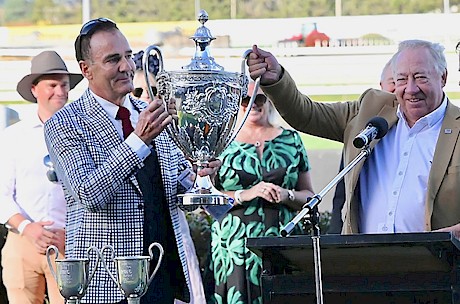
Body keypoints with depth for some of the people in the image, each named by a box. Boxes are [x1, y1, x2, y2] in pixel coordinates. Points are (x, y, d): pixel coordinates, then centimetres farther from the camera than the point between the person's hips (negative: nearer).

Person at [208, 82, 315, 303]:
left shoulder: (290, 140, 13)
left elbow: (309, 196, 14)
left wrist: (287, 195, -7)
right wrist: (246, 194, -11)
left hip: (284, 243, 1)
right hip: (235, 246, -1)